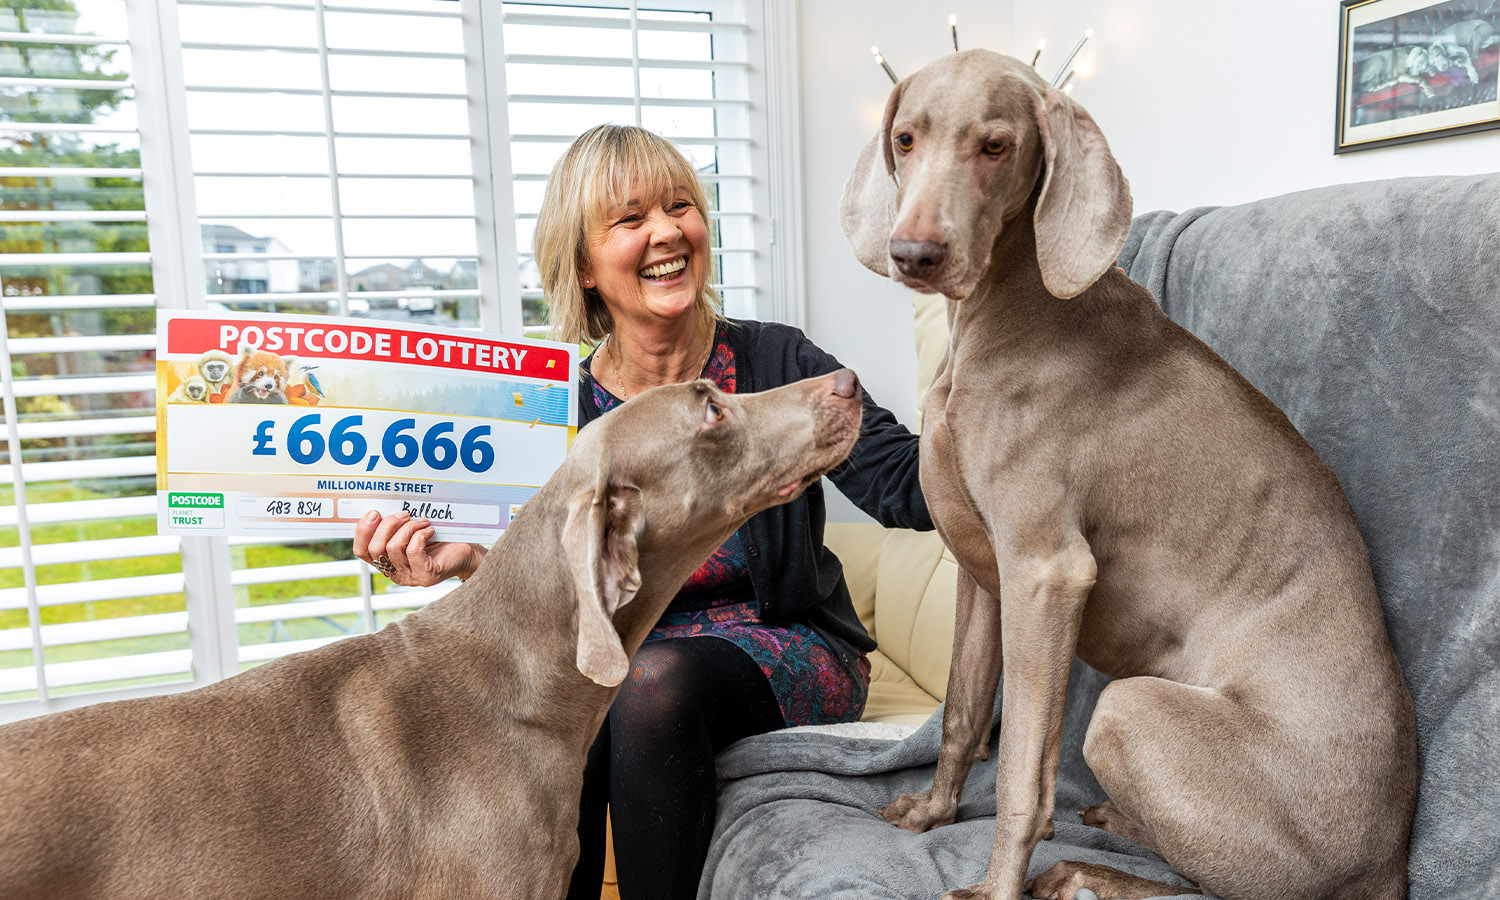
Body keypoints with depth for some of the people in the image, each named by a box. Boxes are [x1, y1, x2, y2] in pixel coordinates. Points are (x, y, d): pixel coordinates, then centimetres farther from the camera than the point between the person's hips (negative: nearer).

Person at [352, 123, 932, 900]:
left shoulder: (776, 362, -7)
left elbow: (907, 490, -17)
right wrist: (472, 561, -21)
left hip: (786, 653, -1)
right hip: (626, 656, 2)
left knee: (655, 679, -31)